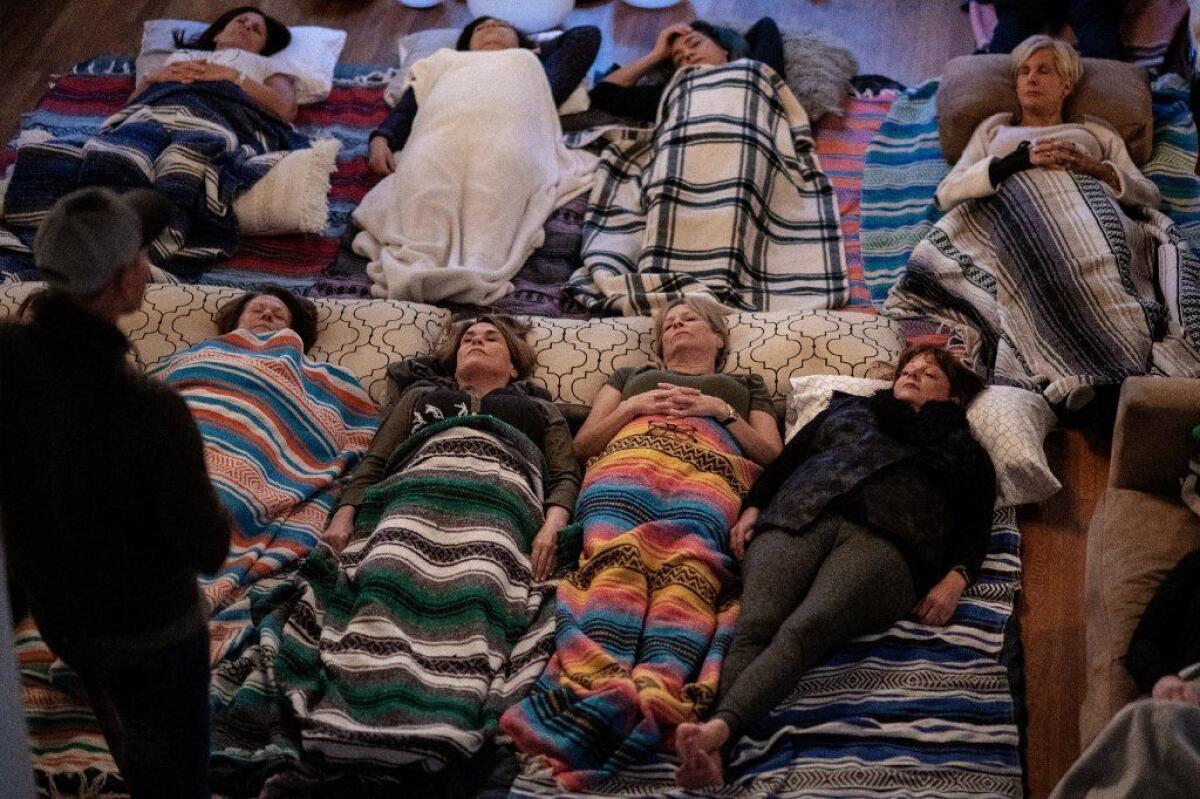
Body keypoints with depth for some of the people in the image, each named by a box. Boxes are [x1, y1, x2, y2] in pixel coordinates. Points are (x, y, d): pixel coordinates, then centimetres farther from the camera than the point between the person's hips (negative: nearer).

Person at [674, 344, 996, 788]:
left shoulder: (965, 449, 34)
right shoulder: (849, 408, 39)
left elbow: (976, 528, 18)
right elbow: (785, 461, 29)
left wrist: (956, 578, -3)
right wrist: (752, 507, 9)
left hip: (885, 539, -2)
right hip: (800, 516, 2)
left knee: (805, 628, -35)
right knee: (754, 626, -30)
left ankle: (717, 731, -59)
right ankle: (708, 754, -53)